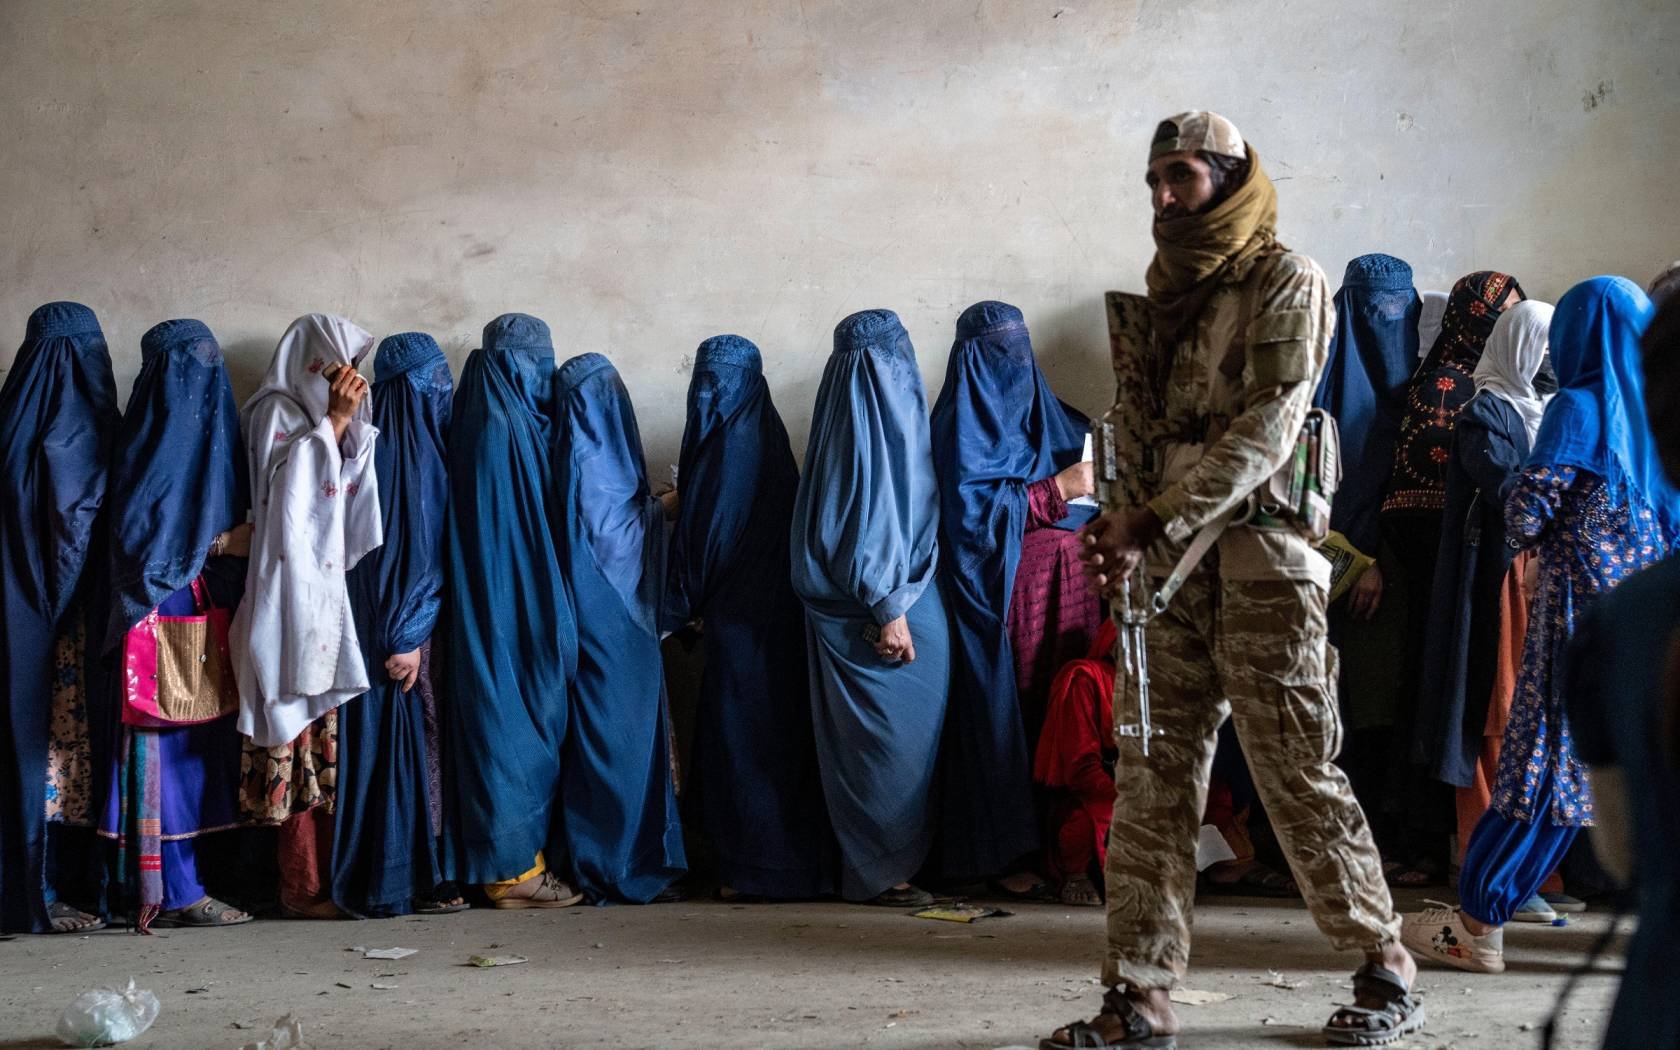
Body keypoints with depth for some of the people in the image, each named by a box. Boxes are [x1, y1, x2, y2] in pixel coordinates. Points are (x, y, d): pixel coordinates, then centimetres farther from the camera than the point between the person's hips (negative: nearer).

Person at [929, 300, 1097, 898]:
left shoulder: (1038, 410, 19)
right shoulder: (962, 421, -4)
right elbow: (973, 507, -13)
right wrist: (1056, 490, -15)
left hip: (1065, 589, 7)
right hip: (1001, 594, -7)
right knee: (1005, 715, -6)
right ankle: (1002, 856, -2)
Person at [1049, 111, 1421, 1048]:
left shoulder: (1285, 281, -5)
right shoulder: (1171, 289, 17)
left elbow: (1264, 428, -16)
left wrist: (1152, 522, -22)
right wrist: (1124, 530, 1)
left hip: (1261, 558, -7)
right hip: (1172, 563, 7)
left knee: (1299, 772, -1)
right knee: (1153, 779, 1)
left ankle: (1389, 972, 14)